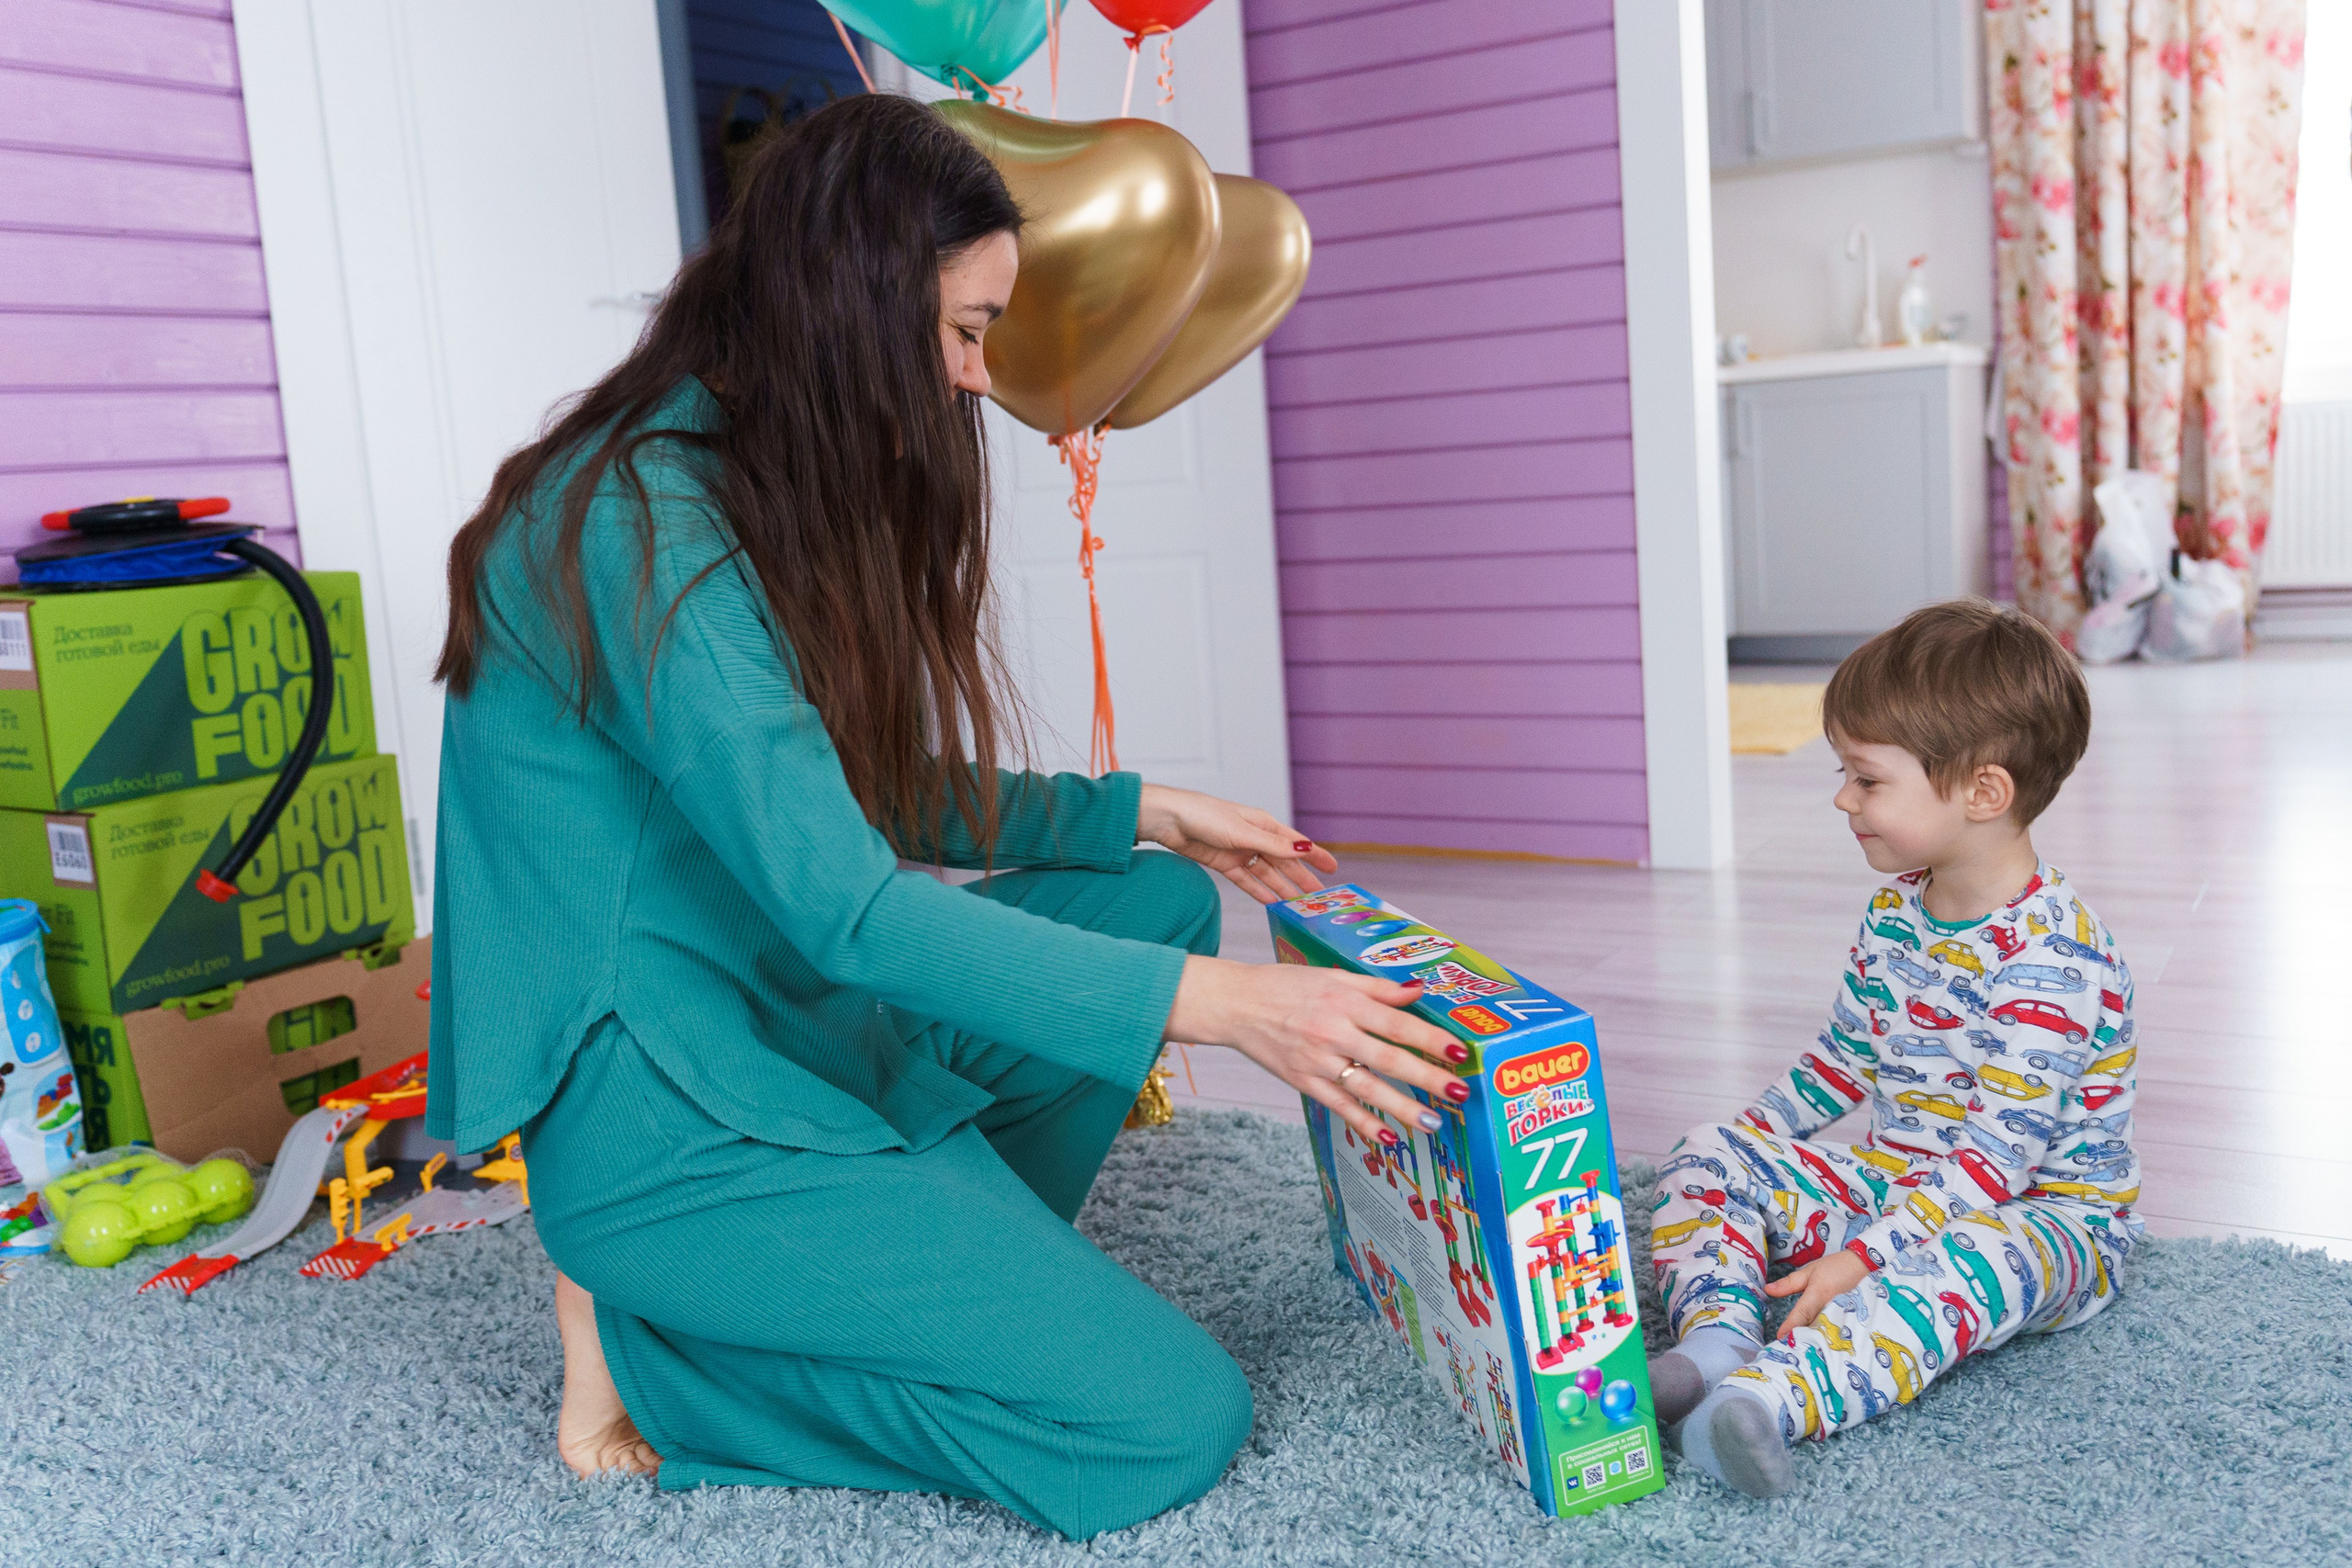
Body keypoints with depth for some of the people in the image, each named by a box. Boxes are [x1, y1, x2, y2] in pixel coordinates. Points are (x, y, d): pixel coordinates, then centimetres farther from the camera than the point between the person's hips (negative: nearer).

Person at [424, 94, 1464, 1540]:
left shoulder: (761, 498, 9)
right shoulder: (646, 526, -21)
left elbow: (872, 799, 15)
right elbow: (845, 905, -26)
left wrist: (1142, 815, 10)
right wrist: (1218, 1004, -26)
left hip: (789, 1022, 10)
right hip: (667, 1124, -9)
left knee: (1159, 900, 10)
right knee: (1171, 1422, -13)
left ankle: (942, 1275, 5)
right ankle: (647, 1330, -2)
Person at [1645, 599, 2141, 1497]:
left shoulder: (2049, 959, -25)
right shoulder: (1895, 910, 3)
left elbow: (1998, 1154, -27)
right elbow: (1844, 1058, 17)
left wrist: (1864, 1256, -30)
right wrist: (1751, 1140, 13)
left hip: (2042, 1213, -8)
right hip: (1893, 1182, 9)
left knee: (1954, 1262, -42)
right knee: (1707, 1159, -3)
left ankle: (1772, 1397, -61)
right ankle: (1716, 1338, -28)